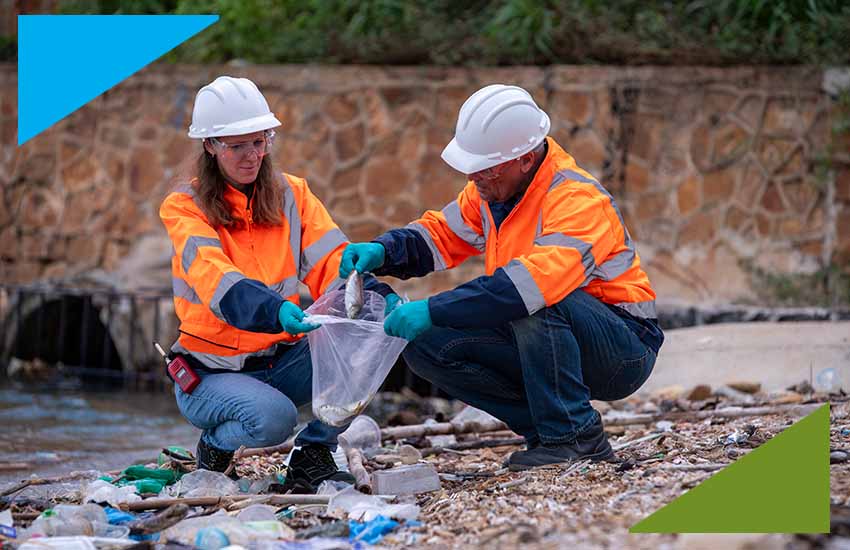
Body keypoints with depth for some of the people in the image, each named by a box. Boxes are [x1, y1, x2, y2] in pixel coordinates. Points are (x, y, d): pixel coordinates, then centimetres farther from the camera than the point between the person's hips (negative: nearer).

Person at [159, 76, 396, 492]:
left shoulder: (291, 195, 6)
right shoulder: (185, 207, -9)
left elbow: (331, 263, -6)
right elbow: (216, 281, -26)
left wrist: (376, 296, -28)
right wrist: (277, 311, -45)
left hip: (280, 360, 5)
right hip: (210, 371, -4)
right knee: (272, 417, -35)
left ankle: (312, 457, -4)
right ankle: (215, 444, 1)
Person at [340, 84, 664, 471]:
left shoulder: (577, 199, -25)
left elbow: (539, 276, -41)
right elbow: (443, 233, 15)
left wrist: (434, 311, -41)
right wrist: (383, 251, -8)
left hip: (625, 351, -8)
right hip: (547, 340, 8)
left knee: (537, 303, -37)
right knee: (426, 345, -6)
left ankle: (576, 435, -21)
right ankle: (545, 427, -1)